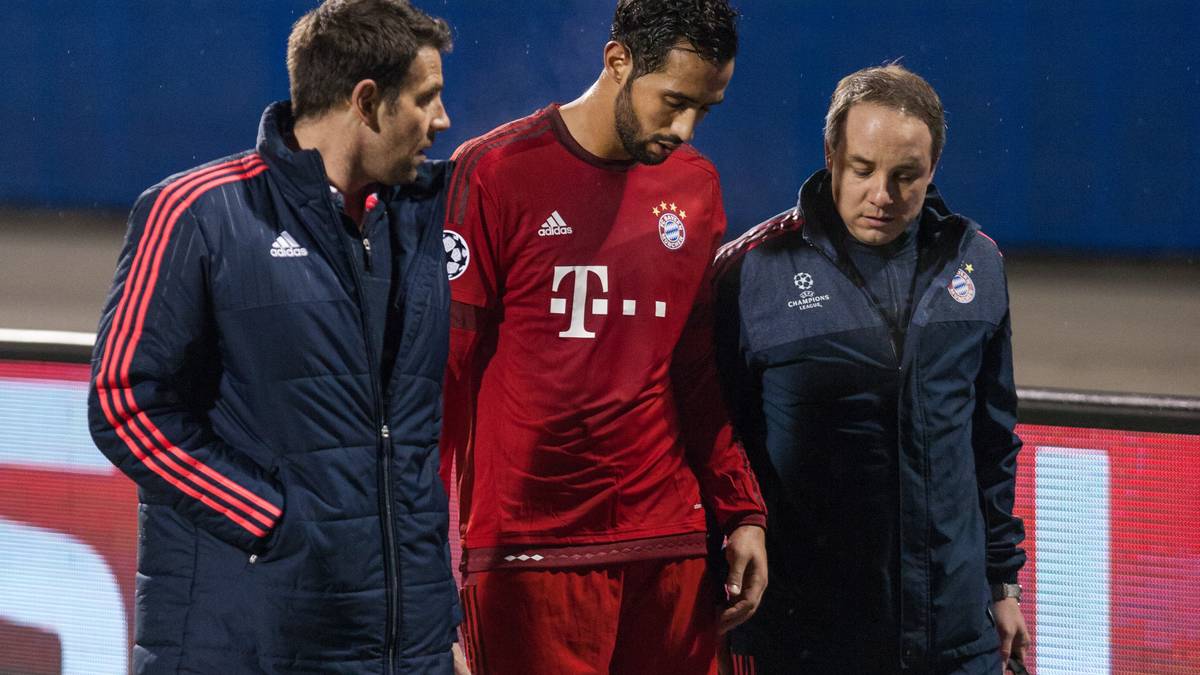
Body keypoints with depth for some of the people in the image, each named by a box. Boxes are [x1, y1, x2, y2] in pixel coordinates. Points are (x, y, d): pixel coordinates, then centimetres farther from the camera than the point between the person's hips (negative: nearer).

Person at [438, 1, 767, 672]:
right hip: (530, 548, -4)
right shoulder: (495, 172, -4)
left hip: (668, 541, 5)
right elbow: (447, 366, -3)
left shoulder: (697, 185, 11)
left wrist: (742, 511, 9)